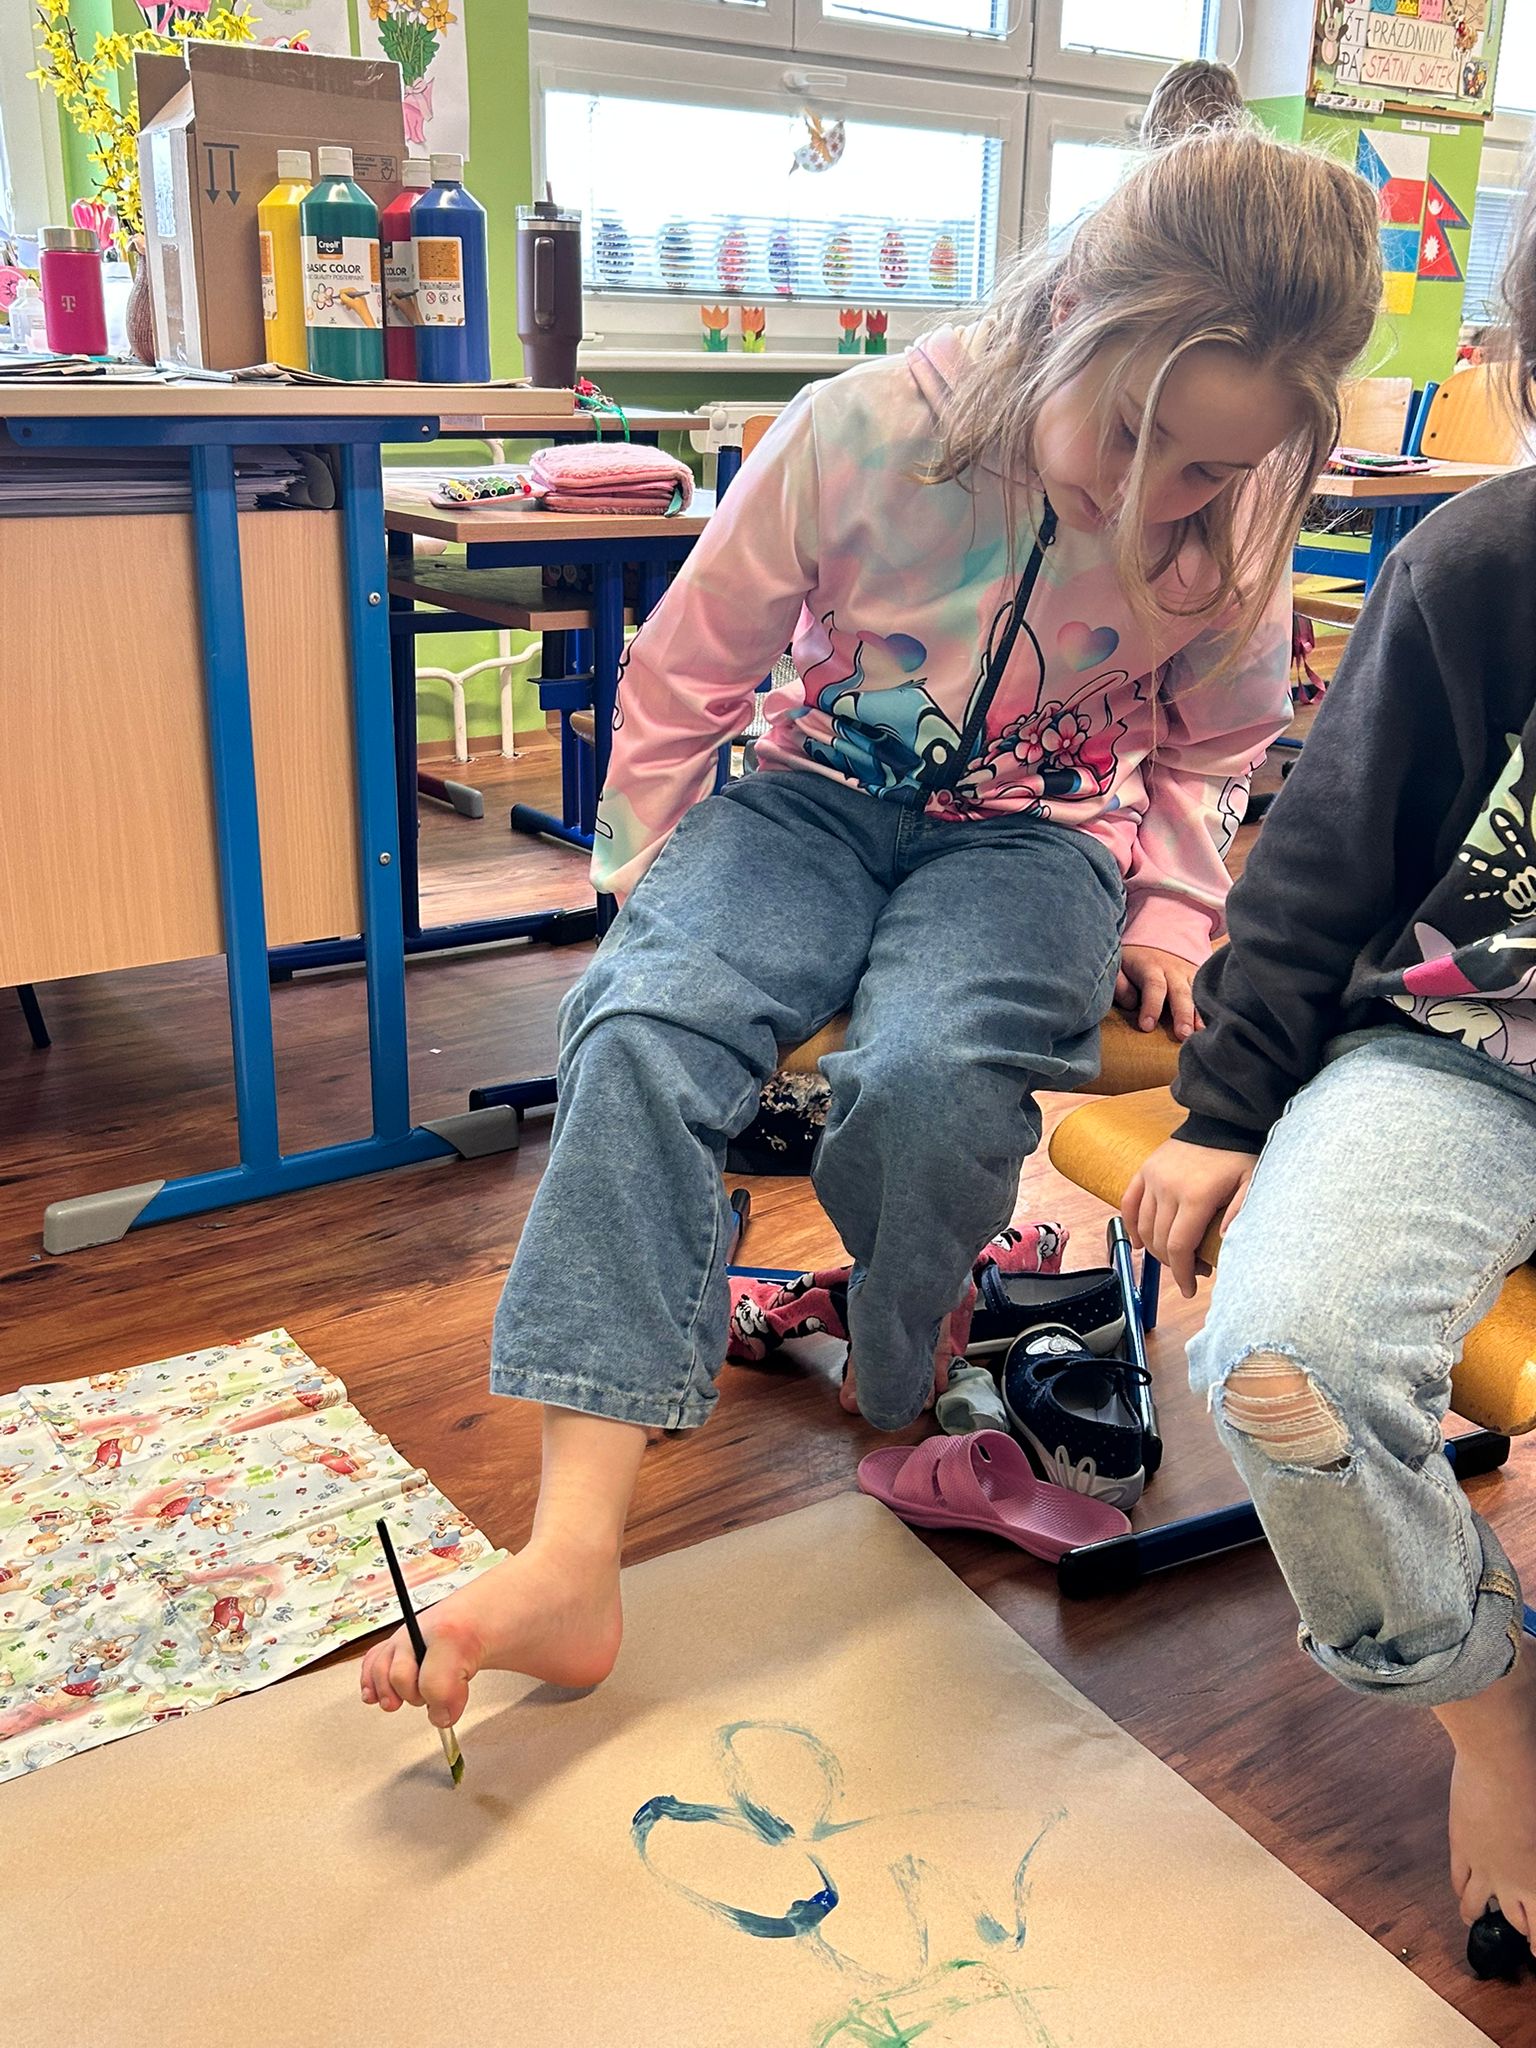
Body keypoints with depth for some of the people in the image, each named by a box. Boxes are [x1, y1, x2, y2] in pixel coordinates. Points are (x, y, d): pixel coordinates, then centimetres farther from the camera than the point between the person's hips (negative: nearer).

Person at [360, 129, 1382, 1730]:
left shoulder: (1234, 531, -8)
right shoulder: (864, 431, -15)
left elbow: (1216, 742, 13)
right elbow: (686, 672, -3)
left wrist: (1169, 919, 1)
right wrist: (643, 892, -1)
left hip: (1036, 836, 0)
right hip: (817, 799, 1)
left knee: (925, 1074, -35)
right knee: (642, 1024, -30)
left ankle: (894, 1410, -3)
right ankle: (570, 1560, -33)